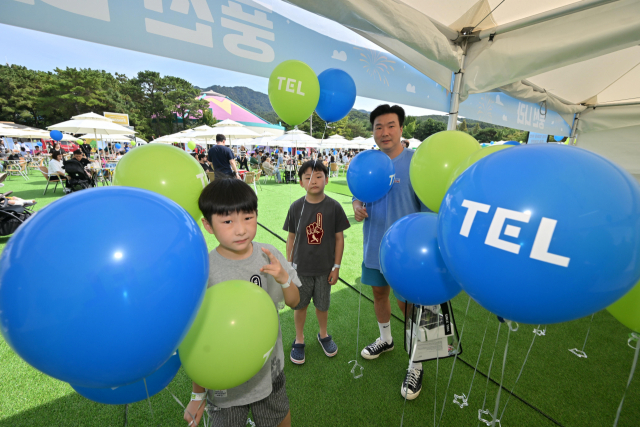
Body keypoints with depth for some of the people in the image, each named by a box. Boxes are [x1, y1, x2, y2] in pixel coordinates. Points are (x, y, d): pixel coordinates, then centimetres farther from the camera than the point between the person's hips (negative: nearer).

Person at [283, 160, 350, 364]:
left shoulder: (334, 206, -10)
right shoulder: (296, 207, -8)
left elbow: (339, 238, -4)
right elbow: (291, 237, 0)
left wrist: (336, 266, -3)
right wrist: (288, 265, 2)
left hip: (324, 267, 0)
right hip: (301, 267, 1)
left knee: (322, 304, 17)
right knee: (300, 304, 16)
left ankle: (323, 334, 46)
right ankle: (299, 339, 41)